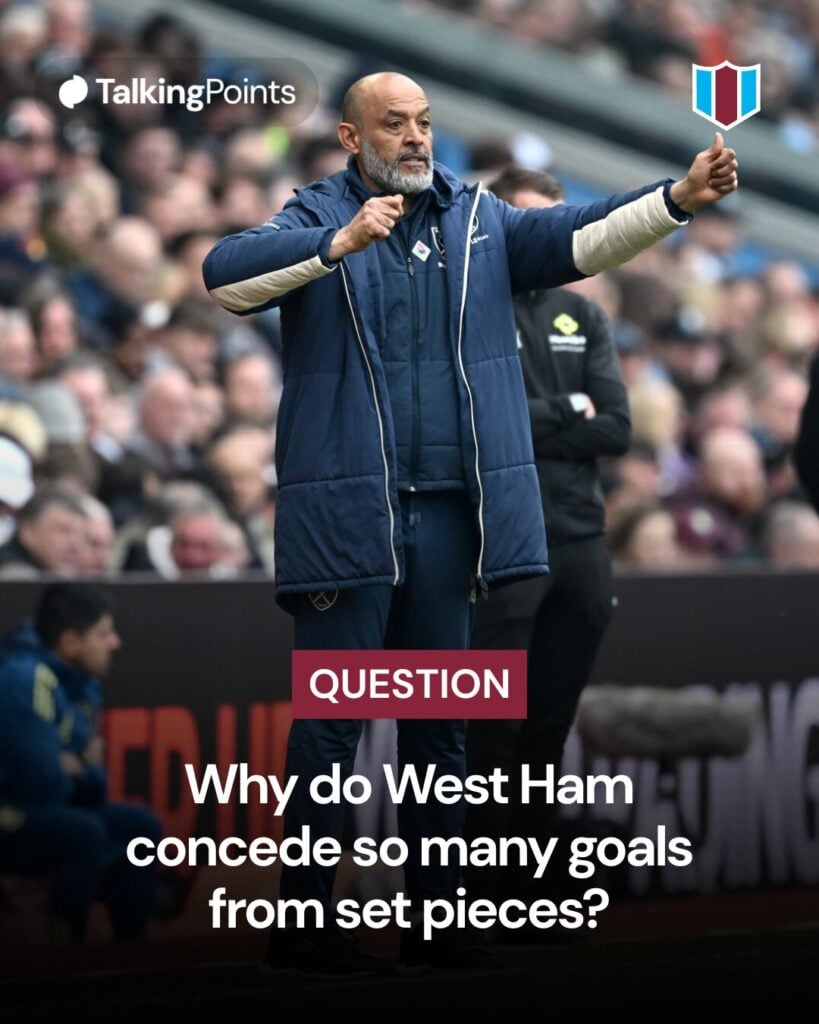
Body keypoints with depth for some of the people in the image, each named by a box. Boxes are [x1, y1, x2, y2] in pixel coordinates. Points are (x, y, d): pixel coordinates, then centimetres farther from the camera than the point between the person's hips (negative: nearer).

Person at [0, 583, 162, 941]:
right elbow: (45, 786, -25)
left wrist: (80, 770, -11)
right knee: (85, 833, -30)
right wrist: (80, 772, -4)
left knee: (140, 827, 10)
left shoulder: (80, 680, 6)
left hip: (34, 809, 10)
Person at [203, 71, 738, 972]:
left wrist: (680, 197, -18)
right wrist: (343, 242, -25)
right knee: (331, 719, -2)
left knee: (439, 722, 10)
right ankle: (303, 921, 2)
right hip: (346, 514, -4)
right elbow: (224, 274, -16)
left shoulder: (481, 221, 11)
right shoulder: (314, 221, 1)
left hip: (447, 509, 4)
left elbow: (581, 235, -2)